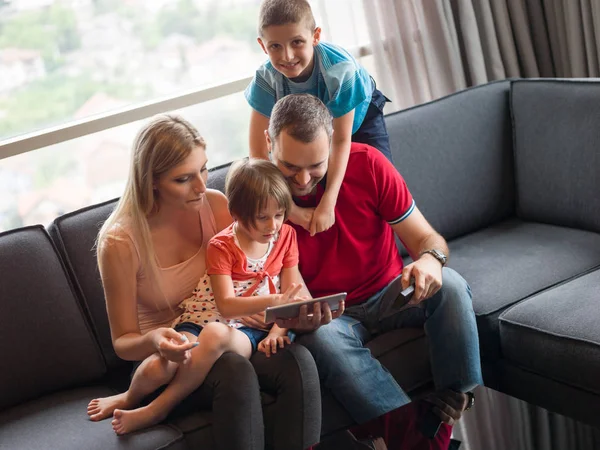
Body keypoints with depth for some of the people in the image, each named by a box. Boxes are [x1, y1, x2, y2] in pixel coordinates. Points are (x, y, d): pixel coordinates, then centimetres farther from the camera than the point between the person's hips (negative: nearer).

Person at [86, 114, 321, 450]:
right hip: (165, 358, -4)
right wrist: (153, 341, -32)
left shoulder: (216, 205, -7)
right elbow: (123, 343, -9)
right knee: (236, 372, -36)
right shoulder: (120, 242, -17)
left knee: (299, 361, -26)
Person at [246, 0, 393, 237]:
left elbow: (342, 140, -36)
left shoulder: (340, 68, -43)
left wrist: (328, 203, -44)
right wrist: (289, 209, -45)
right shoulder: (265, 80, -36)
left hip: (360, 113, -1)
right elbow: (258, 155, -36)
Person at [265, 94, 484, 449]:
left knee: (450, 286, -27)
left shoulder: (367, 164, -11)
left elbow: (426, 238, -6)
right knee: (324, 340, -37)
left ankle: (454, 405, -17)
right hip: (329, 318, -2)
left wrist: (431, 260, -32)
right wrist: (292, 316, -33)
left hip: (389, 296, 2)